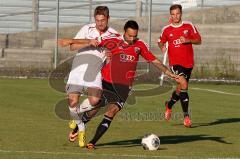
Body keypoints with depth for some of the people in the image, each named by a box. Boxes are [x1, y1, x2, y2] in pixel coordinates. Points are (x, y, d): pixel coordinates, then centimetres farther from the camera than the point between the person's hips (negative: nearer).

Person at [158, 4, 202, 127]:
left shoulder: (189, 26, 3)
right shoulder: (166, 30, 3)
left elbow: (198, 41, 4)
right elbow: (160, 42, 18)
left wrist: (188, 40, -14)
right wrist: (162, 47, -5)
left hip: (188, 63, 3)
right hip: (175, 62, -3)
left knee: (180, 89, 12)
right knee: (184, 85, -24)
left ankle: (169, 105, 44)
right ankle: (186, 116, -20)